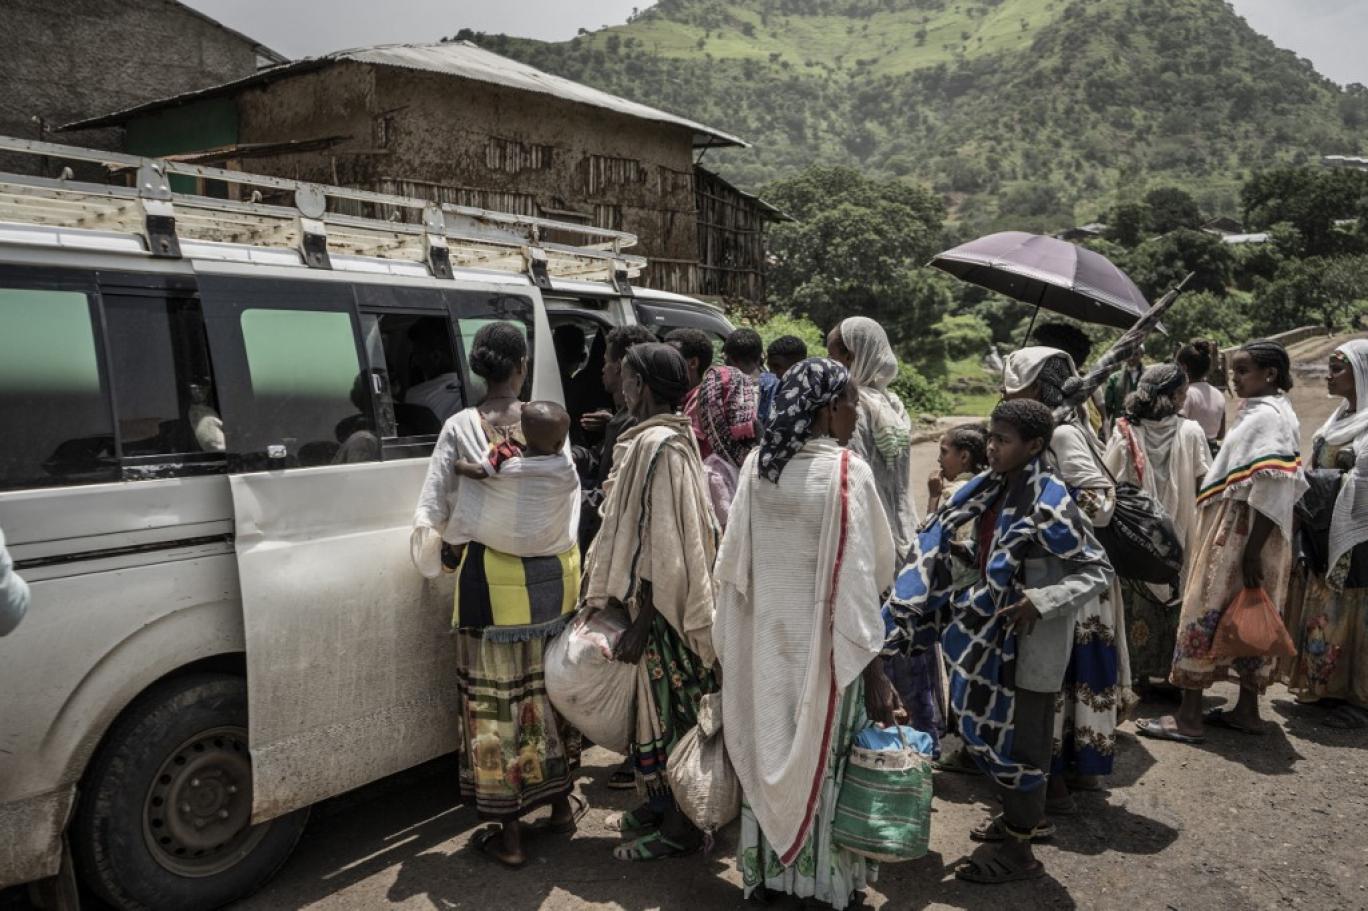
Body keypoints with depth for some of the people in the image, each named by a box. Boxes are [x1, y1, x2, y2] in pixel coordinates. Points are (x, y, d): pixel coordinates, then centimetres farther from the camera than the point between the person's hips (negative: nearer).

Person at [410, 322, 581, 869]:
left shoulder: (460, 428, -8)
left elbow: (432, 512, -6)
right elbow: (571, 499, 0)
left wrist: (433, 555, 14)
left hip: (491, 583, -3)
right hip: (552, 578, 3)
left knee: (496, 703, 8)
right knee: (551, 690, 19)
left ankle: (509, 833, 18)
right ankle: (560, 806, 34)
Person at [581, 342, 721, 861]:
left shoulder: (658, 447, -20)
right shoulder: (659, 438, 10)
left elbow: (658, 544, -23)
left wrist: (640, 623, -21)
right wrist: (601, 582, 20)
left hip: (659, 608, -9)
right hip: (661, 600, 9)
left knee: (664, 708, 2)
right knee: (658, 704, 19)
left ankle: (678, 828, 16)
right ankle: (661, 803, 34)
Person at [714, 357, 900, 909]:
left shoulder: (757, 464, -2)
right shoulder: (847, 472, -17)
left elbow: (733, 562, 2)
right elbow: (857, 579, -18)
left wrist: (730, 641, 12)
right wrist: (875, 670, -12)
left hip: (766, 641, 5)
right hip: (824, 645, -5)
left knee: (770, 749, 17)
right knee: (821, 759, 10)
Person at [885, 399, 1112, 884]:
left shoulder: (1050, 502, -21)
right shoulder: (996, 489, 2)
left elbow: (1099, 571, -18)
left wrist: (1041, 601, -29)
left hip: (1032, 642, -8)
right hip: (998, 632, 8)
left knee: (1020, 735, 5)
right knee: (994, 727, 20)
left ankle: (1019, 850, 22)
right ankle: (1025, 816, 43)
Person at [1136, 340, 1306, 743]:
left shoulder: (1268, 417, -16)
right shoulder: (1262, 413, 15)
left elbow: (1272, 490, -23)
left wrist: (1253, 551, -24)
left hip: (1241, 532, -10)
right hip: (1235, 529, 10)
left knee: (1206, 613, -5)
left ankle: (1189, 716, 0)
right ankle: (1247, 710, 23)